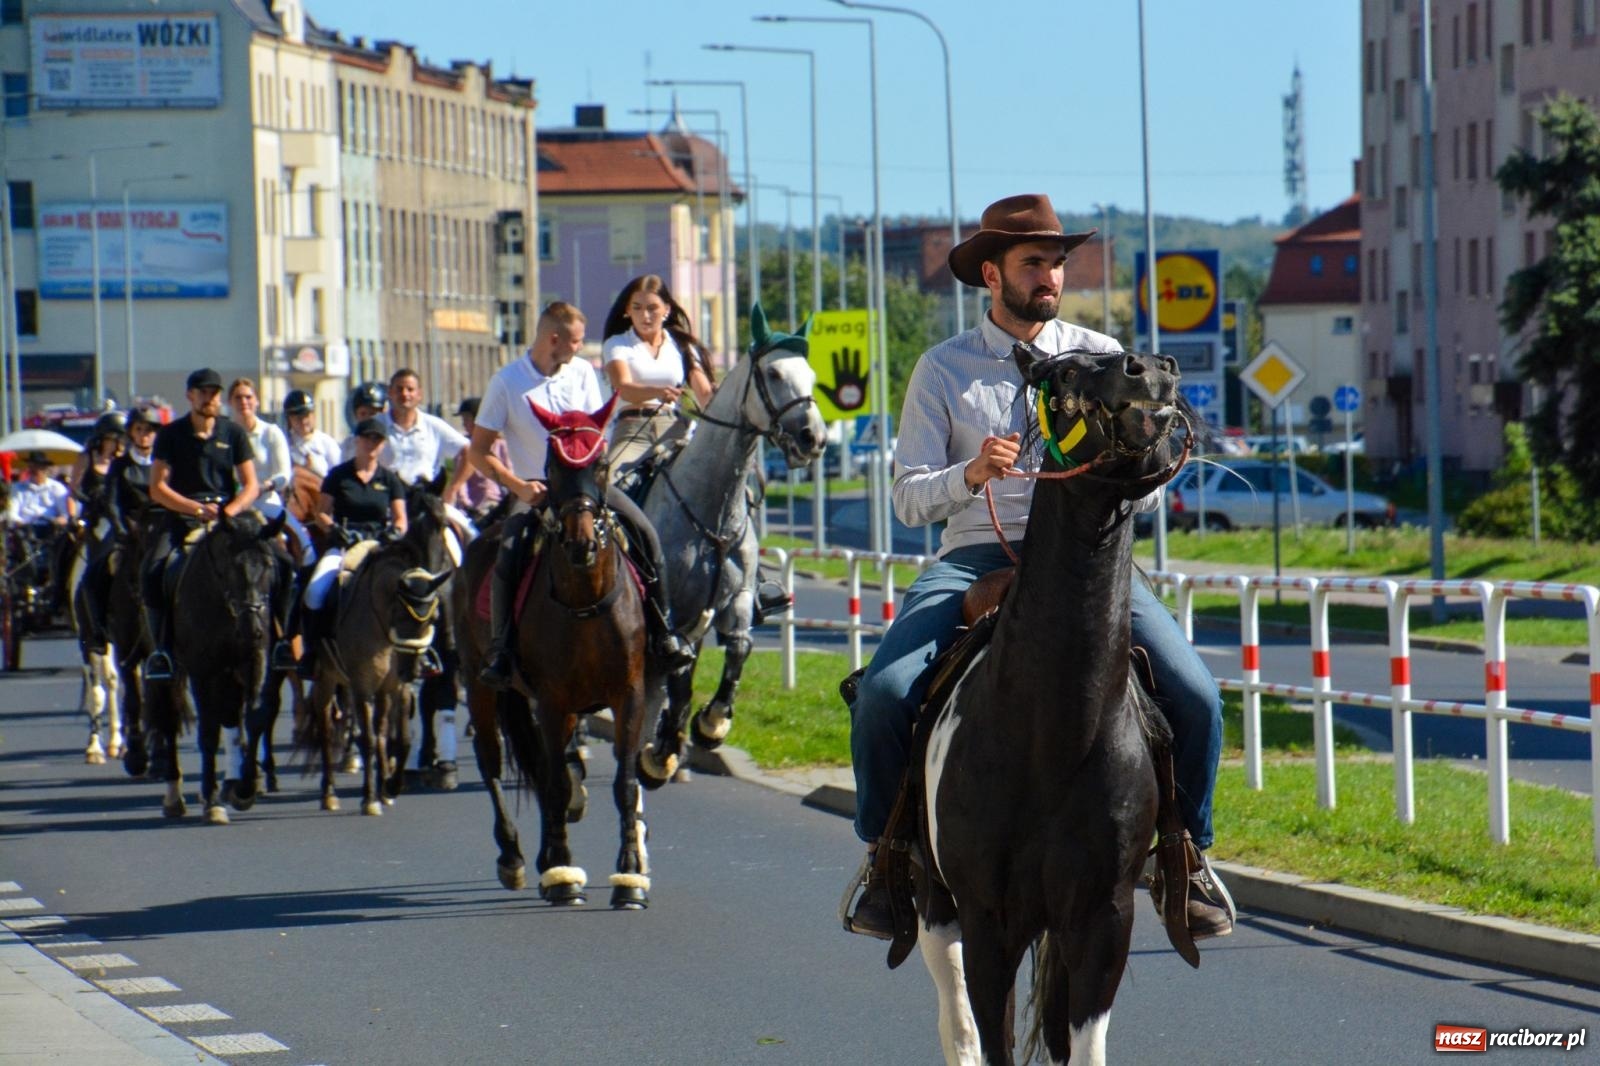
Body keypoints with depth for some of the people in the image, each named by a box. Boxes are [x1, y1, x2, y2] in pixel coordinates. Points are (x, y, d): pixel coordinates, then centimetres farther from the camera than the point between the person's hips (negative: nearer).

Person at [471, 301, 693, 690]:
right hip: (536, 491, -3)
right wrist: (519, 486, -16)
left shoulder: (582, 373, 6)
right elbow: (478, 450, -4)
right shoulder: (506, 381, -5)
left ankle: (663, 631, -8)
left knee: (644, 530, -18)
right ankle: (499, 651, -19)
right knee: (509, 552, -29)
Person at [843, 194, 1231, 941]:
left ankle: (1187, 851, 4)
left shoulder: (1101, 358, 10)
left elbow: (1147, 488, 10)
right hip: (976, 555, -1)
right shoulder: (944, 369, 6)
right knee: (884, 693, -24)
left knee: (1195, 695, -20)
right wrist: (970, 475, -18)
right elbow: (908, 498, 2)